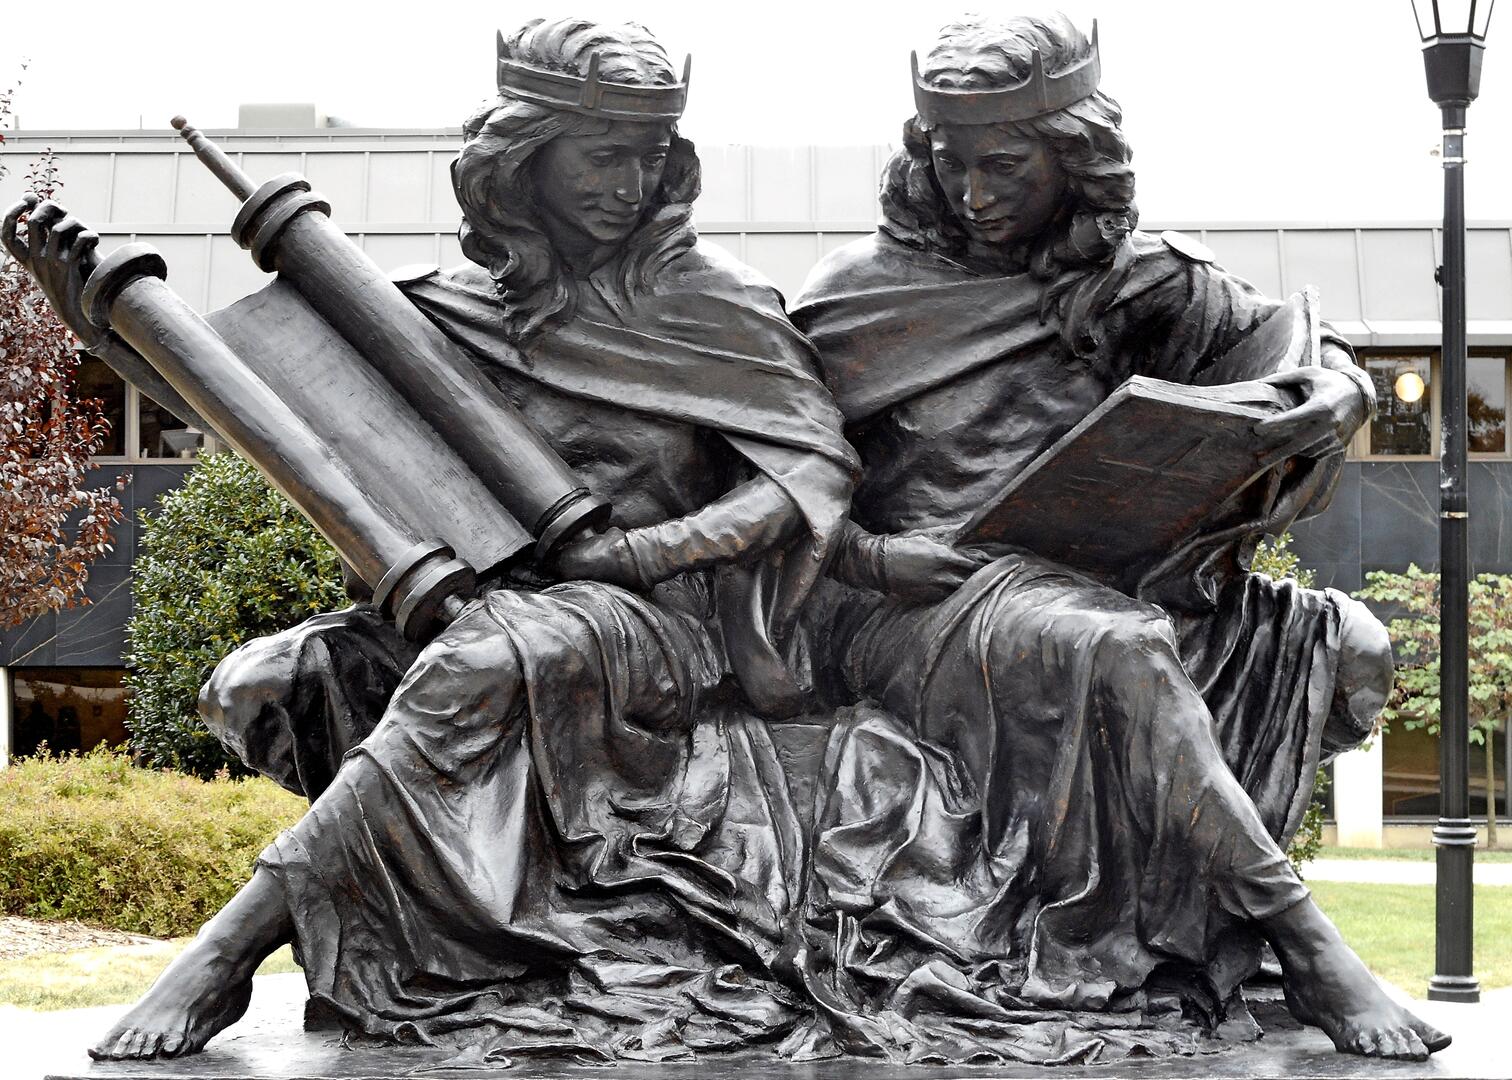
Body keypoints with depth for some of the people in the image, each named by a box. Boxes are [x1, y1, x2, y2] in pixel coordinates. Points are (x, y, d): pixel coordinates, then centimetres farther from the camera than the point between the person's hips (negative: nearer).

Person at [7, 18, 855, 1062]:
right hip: (483, 616, 5)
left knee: (492, 654, -37)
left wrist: (634, 553, -17)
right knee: (260, 684, -16)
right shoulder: (454, 311, 10)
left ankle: (224, 952, -34)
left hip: (657, 631, -4)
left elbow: (820, 464, -6)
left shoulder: (705, 297, 2)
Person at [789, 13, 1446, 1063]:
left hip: (1102, 588, 5)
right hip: (910, 609, -5)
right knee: (1120, 651, -36)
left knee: (1349, 647, -12)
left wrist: (1337, 395, -13)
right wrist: (863, 555, -15)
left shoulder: (1142, 283, 10)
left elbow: (1312, 352, 12)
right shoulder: (863, 293, 3)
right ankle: (1303, 941, -30)